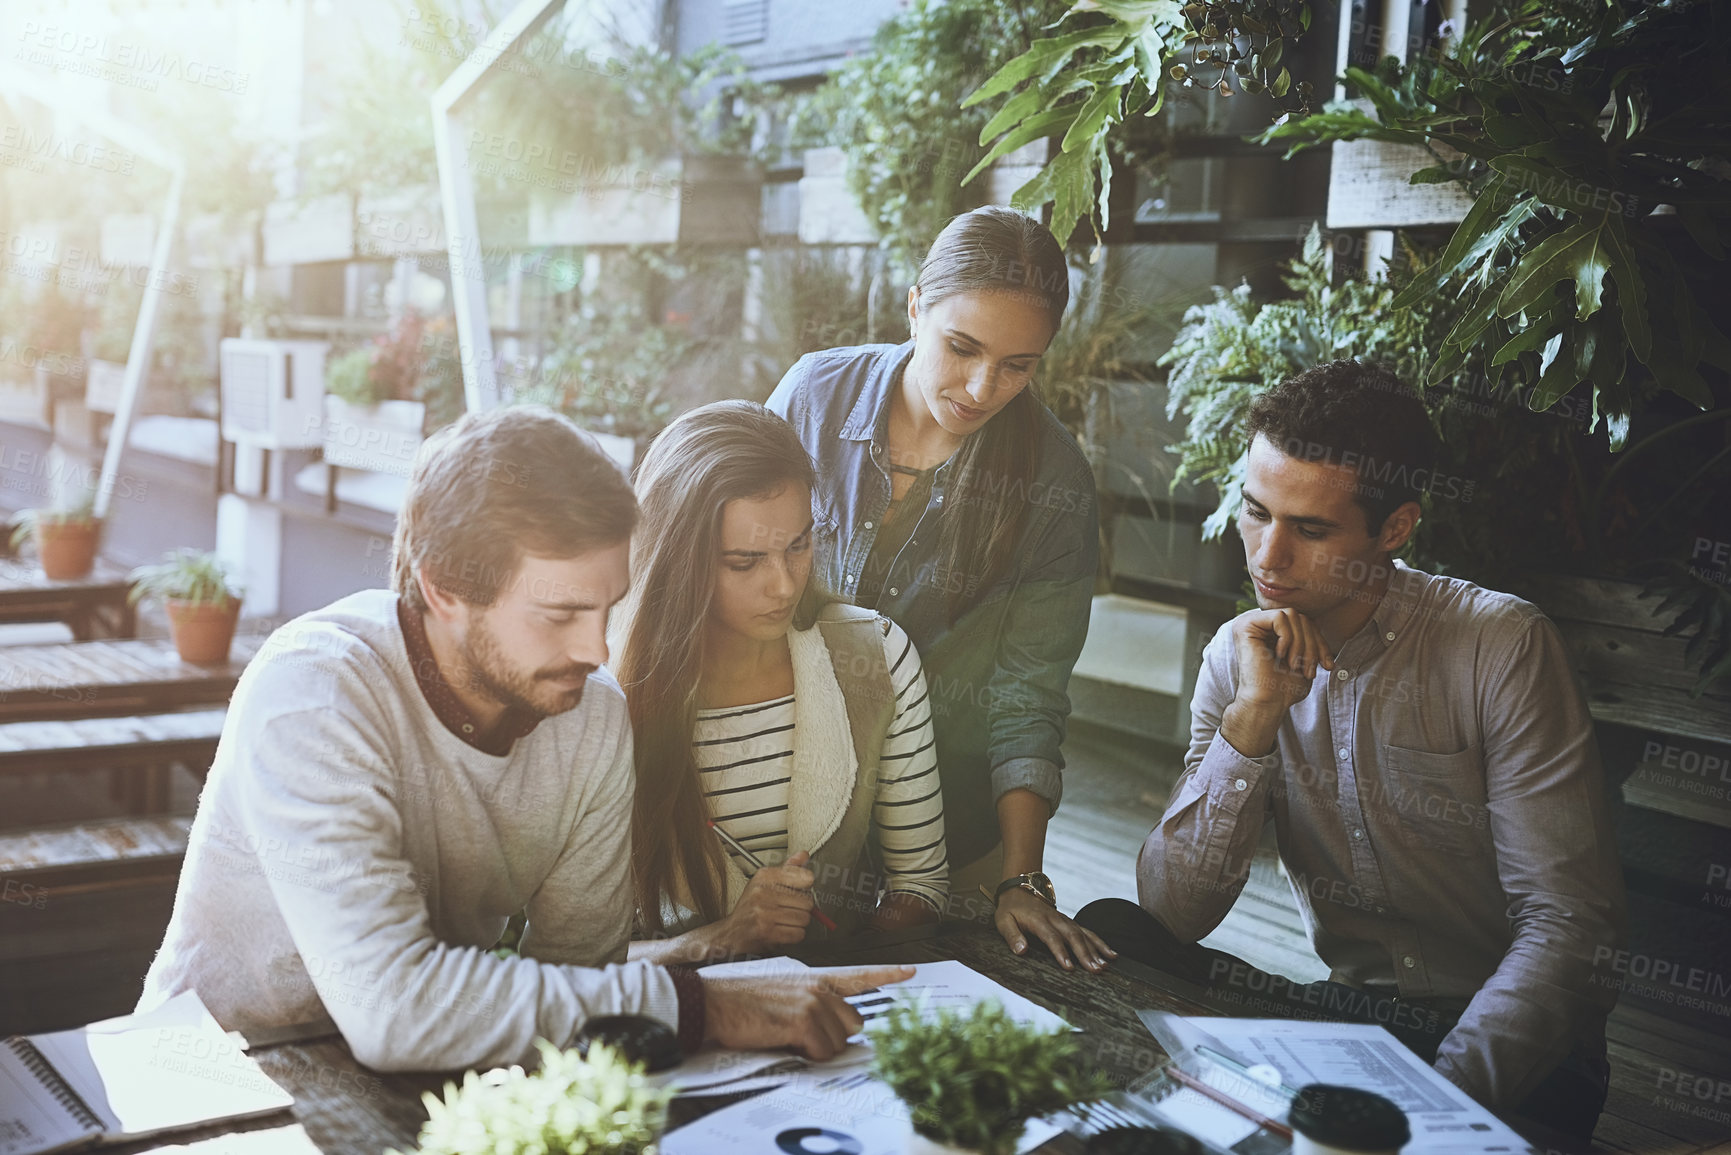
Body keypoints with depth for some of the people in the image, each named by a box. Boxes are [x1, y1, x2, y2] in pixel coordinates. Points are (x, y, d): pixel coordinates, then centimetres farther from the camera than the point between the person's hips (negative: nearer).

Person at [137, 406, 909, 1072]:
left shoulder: (594, 717, -8)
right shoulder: (310, 696, -25)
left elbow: (576, 966, -5)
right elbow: (391, 1009, -33)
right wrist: (691, 1005, -30)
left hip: (429, 1089, 4)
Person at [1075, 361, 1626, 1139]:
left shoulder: (1500, 647, -14)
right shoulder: (1237, 659, -1)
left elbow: (1568, 924, -16)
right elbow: (1169, 915, -8)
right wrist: (1253, 716, -20)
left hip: (1508, 1055, -4)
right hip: (1343, 1014, 4)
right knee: (1109, 935, -16)